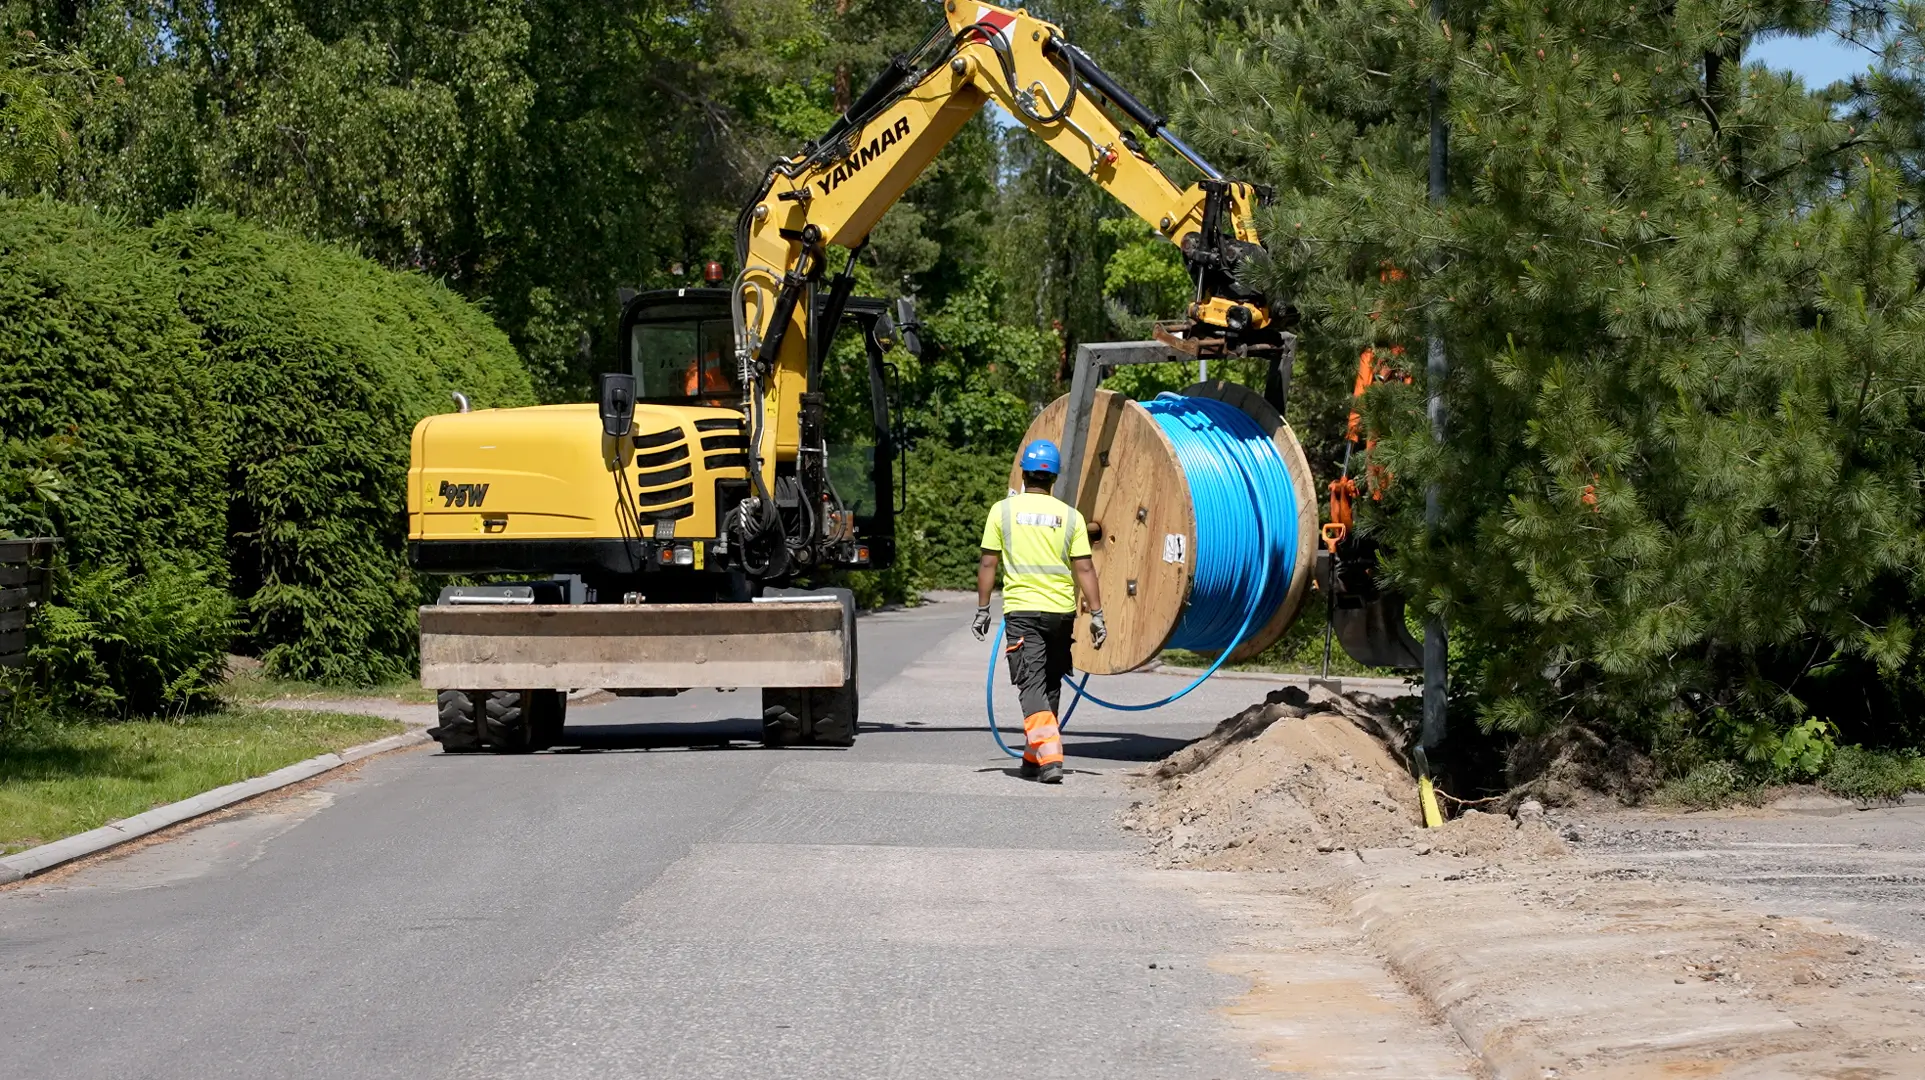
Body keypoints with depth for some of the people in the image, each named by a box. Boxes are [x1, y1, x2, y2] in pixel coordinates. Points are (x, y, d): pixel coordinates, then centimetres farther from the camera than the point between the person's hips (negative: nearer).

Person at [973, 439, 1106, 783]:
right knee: (1050, 685, 17)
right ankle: (1033, 758, 25)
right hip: (1061, 611, 3)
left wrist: (982, 609, 8)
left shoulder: (1003, 510, -1)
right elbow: (1084, 568, -1)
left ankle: (1049, 757, -23)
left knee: (1033, 685, -6)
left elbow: (988, 563, -1)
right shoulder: (1070, 516, 2)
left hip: (1021, 610, -3)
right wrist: (1096, 614, 2)